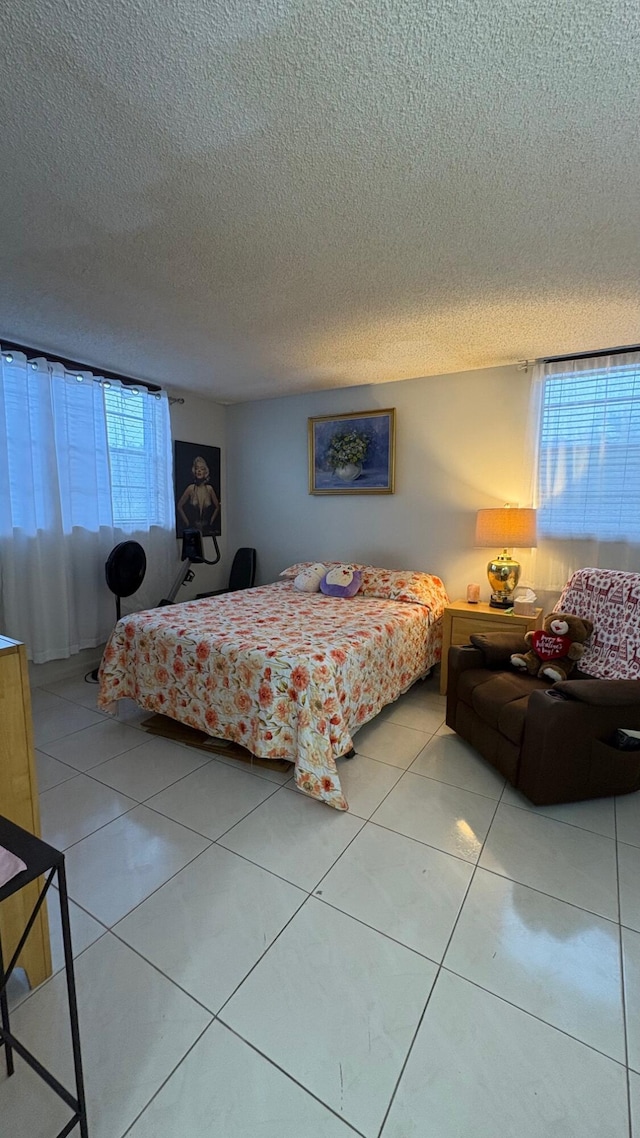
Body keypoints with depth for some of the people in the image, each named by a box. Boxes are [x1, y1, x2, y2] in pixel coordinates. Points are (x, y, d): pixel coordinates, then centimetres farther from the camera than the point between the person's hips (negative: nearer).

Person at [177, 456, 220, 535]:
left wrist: (211, 522, 4)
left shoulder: (209, 488, -1)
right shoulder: (191, 488, -3)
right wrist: (187, 523, 1)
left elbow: (217, 507, 10)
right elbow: (179, 506, 4)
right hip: (193, 528, -1)